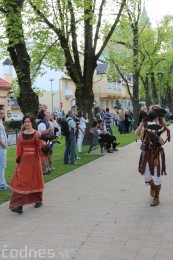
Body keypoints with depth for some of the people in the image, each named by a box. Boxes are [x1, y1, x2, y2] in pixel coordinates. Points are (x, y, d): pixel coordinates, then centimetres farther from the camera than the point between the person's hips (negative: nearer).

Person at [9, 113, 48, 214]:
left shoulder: (37, 134, -4)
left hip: (34, 160, -2)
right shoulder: (21, 135, 6)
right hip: (24, 161, 3)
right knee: (21, 182, -6)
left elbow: (41, 148, -10)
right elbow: (19, 149, 9)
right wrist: (18, 161, 7)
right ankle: (19, 205, -9)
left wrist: (42, 141, -29)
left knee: (36, 181, 10)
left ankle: (38, 200, 30)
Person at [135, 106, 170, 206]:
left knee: (157, 177, 3)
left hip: (157, 155, -3)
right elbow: (137, 133, -20)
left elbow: (162, 142, -22)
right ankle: (153, 187, 46)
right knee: (147, 176, 12)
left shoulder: (161, 128, -9)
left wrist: (155, 135, -33)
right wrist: (143, 122, -27)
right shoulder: (146, 127, -2)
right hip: (146, 154, 3)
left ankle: (156, 198, 20)